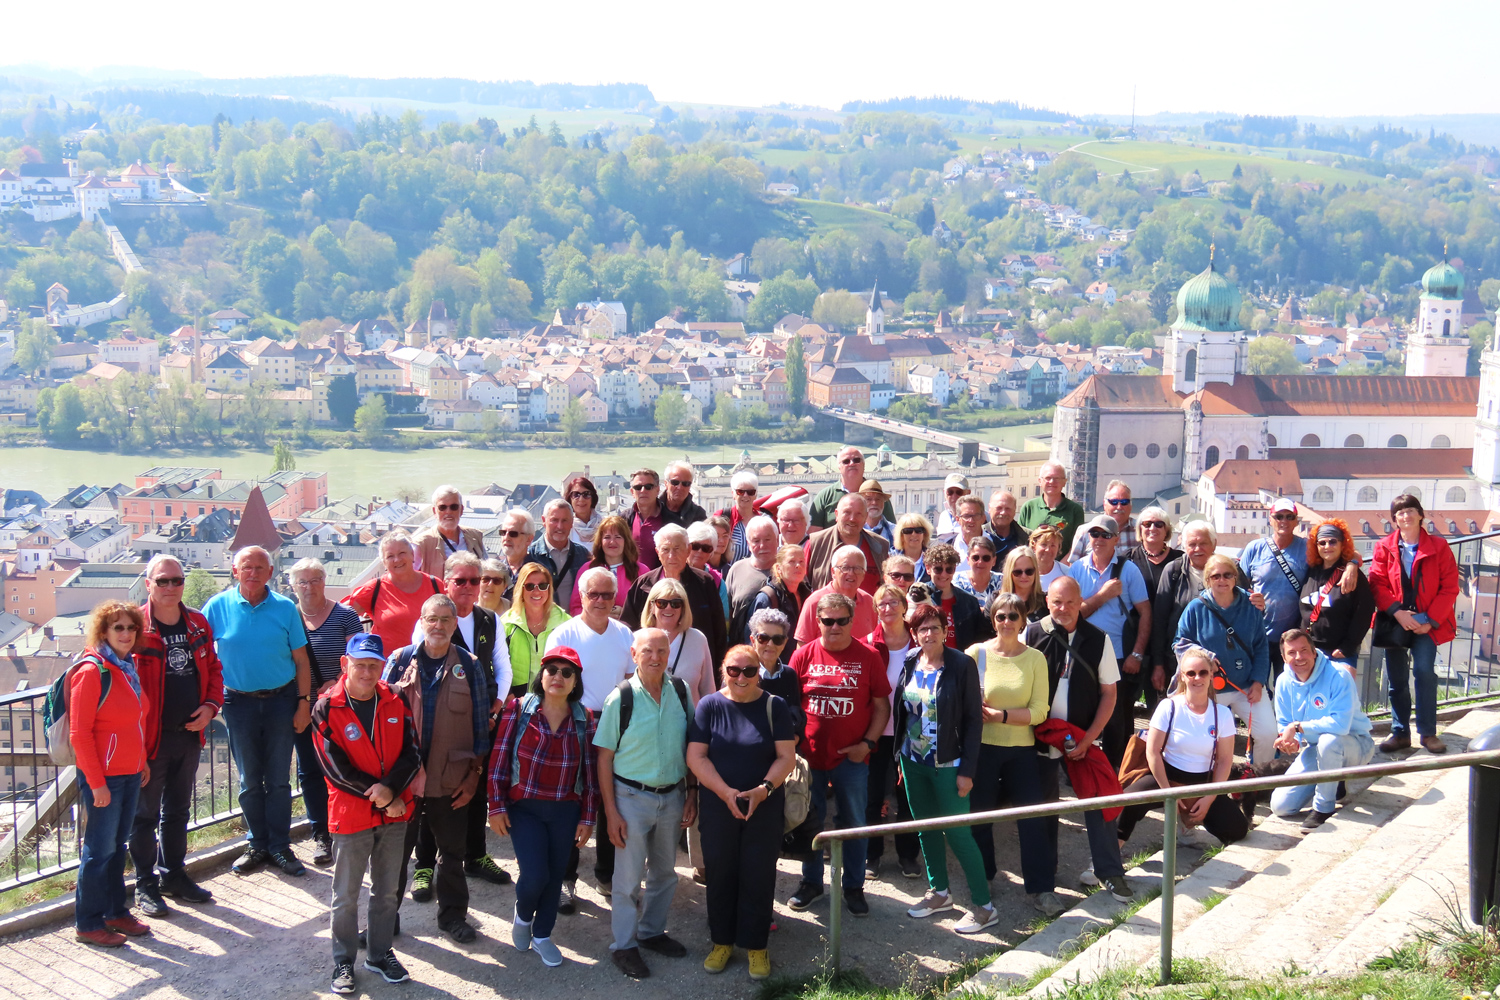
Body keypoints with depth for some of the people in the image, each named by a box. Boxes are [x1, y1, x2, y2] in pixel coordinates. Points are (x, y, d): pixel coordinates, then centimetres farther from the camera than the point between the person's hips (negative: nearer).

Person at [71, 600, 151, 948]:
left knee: (118, 845, 15)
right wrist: (97, 783, -17)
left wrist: (143, 761, 15)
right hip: (103, 777, -8)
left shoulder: (128, 667, 10)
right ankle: (88, 923, 10)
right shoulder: (91, 671, -16)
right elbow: (79, 733, -17)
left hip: (130, 773, 8)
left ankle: (116, 912, 26)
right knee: (99, 848, 0)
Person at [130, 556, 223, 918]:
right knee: (146, 813, 6)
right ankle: (146, 885, 17)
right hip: (150, 737, -5)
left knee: (178, 810, 18)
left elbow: (213, 668, 13)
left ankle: (173, 875, 32)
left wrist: (211, 705, -3)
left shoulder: (198, 624, 5)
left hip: (190, 734, 5)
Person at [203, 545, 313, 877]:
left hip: (281, 700, 0)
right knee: (249, 781, 8)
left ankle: (280, 846, 13)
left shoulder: (285, 608, -1)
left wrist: (303, 703, -3)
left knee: (279, 779, 5)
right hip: (239, 701, 0)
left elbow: (301, 660, 2)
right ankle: (258, 845, 19)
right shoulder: (218, 607, -2)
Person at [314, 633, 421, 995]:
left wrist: (390, 789, -20)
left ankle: (380, 953, 31)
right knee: (346, 896, 8)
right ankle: (343, 961, 22)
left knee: (387, 891, 16)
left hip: (394, 814, 4)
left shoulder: (395, 702, -1)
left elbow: (411, 753, -4)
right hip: (351, 815, -4)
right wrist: (379, 798, -15)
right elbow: (335, 768, -15)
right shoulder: (326, 709, -12)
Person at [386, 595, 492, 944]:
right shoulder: (400, 661, -1)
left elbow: (480, 724, 3)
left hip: (451, 780, 1)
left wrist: (474, 774, -1)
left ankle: (453, 915, 28)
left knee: (452, 851, 13)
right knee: (395, 849, 9)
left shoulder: (468, 666, 0)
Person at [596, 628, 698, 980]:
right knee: (628, 876, 3)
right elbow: (604, 758, -9)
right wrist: (611, 812, -11)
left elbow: (691, 748, 7)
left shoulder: (681, 692, -2)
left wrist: (691, 794, 3)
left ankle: (652, 931, 36)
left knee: (665, 871, 17)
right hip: (632, 796, -4)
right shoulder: (621, 698, -12)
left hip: (672, 796, 4)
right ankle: (624, 945, 18)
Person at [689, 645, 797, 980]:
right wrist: (726, 793, -17)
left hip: (764, 808, 0)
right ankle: (722, 941, 24)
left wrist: (764, 789, -19)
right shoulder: (708, 706, -1)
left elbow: (786, 756, -4)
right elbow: (696, 757, -6)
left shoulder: (775, 707, -2)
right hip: (717, 806, 1)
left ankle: (756, 945, 17)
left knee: (759, 874, 4)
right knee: (720, 873, 9)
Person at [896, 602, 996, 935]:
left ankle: (985, 906, 6)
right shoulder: (909, 664, 3)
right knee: (926, 828, 15)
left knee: (957, 833, -4)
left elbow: (974, 718, -11)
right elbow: (900, 711, 9)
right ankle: (939, 892, 31)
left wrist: (967, 770, -14)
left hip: (947, 765, -5)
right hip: (913, 761, 5)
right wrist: (900, 757, 7)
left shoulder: (962, 665, -11)